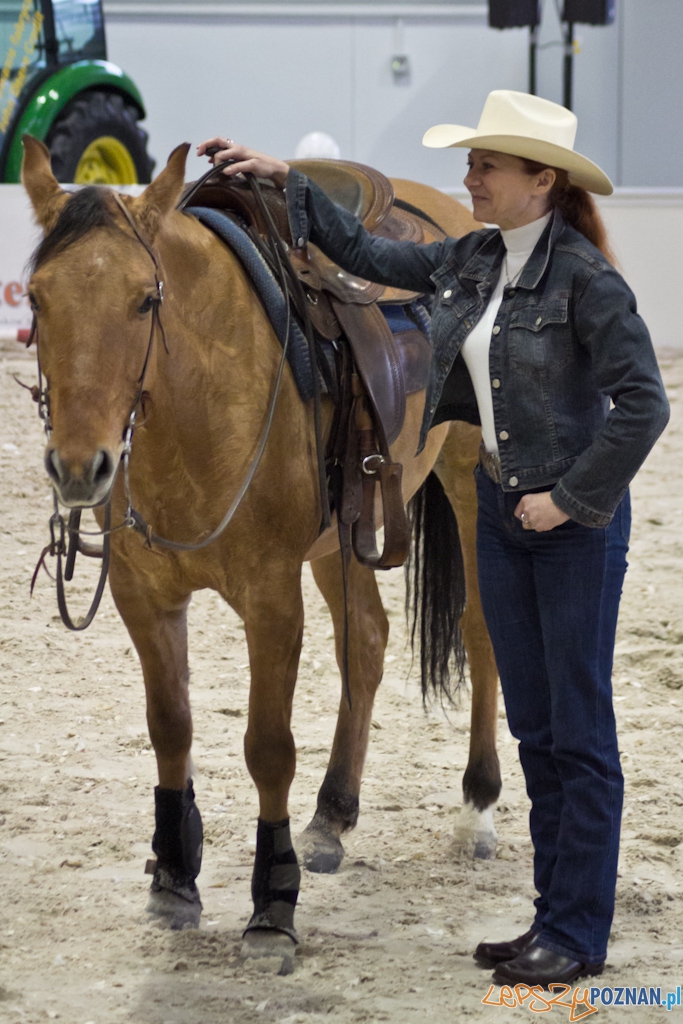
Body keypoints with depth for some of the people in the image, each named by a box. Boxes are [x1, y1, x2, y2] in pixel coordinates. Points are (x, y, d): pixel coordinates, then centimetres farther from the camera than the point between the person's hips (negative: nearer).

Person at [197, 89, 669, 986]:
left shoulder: (583, 276, -18)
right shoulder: (474, 260, 4)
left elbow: (643, 404, -21)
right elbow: (371, 256, 18)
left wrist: (572, 498, -17)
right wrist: (287, 184, 13)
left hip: (574, 520, -8)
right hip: (501, 510, 8)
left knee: (580, 728, 0)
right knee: (532, 725, 12)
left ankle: (578, 936, 7)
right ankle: (555, 915, 21)